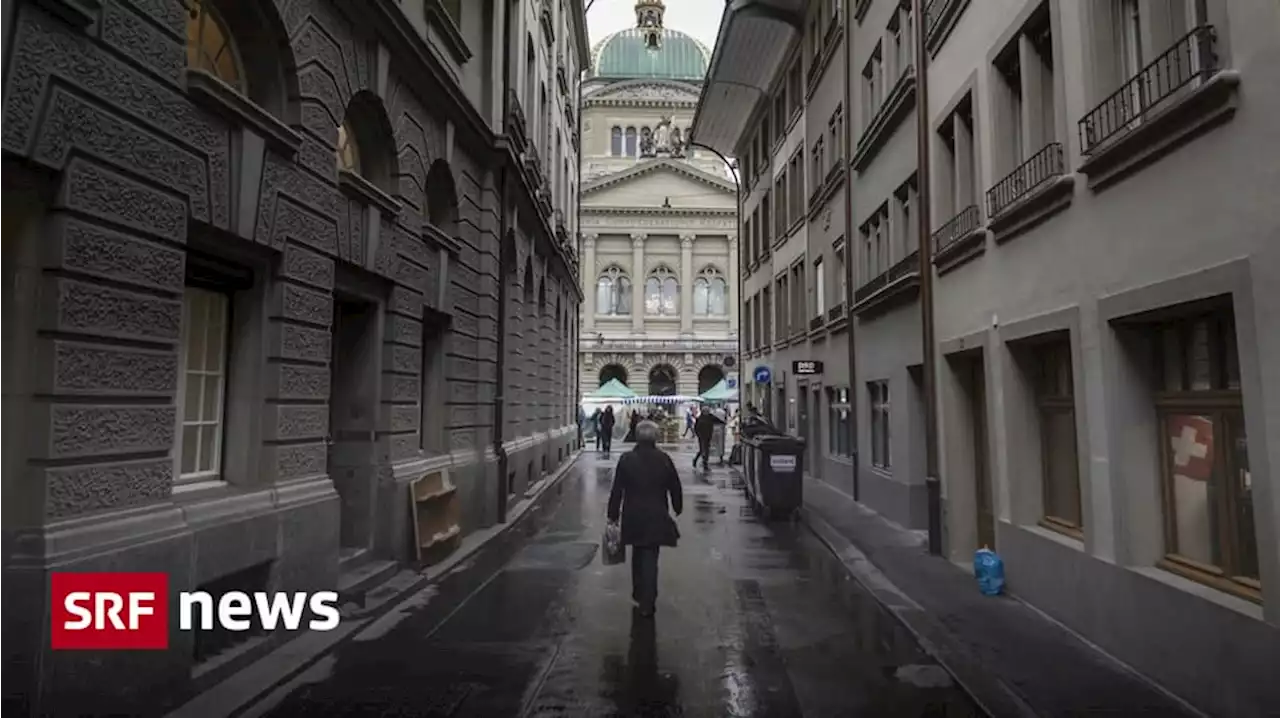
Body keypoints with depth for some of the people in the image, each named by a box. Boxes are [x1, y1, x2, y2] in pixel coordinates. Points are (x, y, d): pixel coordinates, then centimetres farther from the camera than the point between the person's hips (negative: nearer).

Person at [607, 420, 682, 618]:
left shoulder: (627, 459, -7)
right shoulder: (664, 459, -5)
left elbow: (617, 490, -4)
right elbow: (675, 487, 4)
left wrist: (613, 514, 5)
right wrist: (677, 508, 20)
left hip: (633, 517, 1)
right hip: (656, 516, -1)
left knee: (638, 555, 20)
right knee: (650, 558, 4)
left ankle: (638, 595, 30)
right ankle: (647, 603, 2)